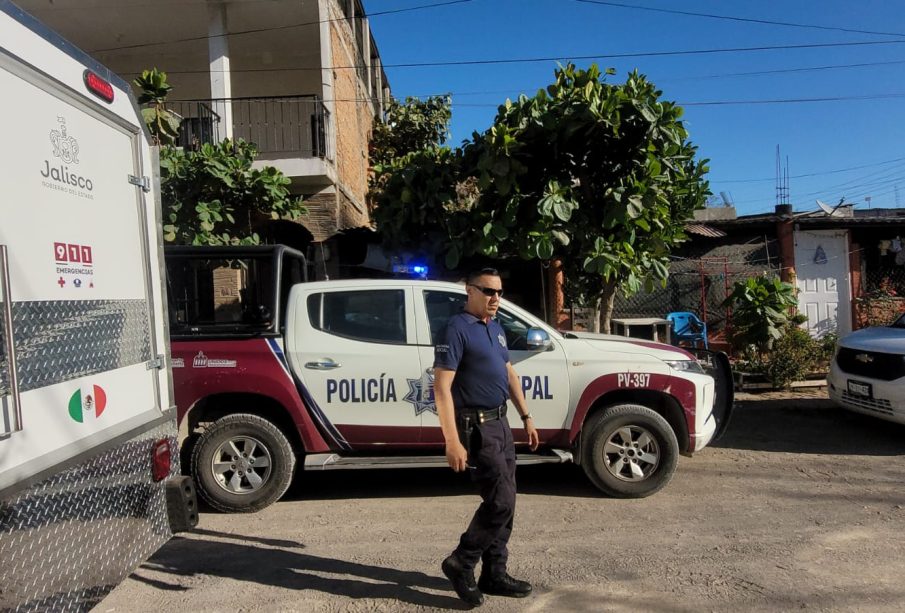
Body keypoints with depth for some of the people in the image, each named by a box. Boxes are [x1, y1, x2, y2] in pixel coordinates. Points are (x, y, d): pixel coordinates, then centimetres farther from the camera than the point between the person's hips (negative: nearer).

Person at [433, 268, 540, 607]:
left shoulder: (496, 328, 13)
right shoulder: (457, 328, -15)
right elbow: (442, 388, -20)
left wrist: (526, 417, 16)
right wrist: (453, 442, -24)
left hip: (499, 423, 9)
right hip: (476, 427, -9)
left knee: (504, 502, 13)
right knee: (500, 502, -8)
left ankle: (494, 574, 25)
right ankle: (460, 564, 12)